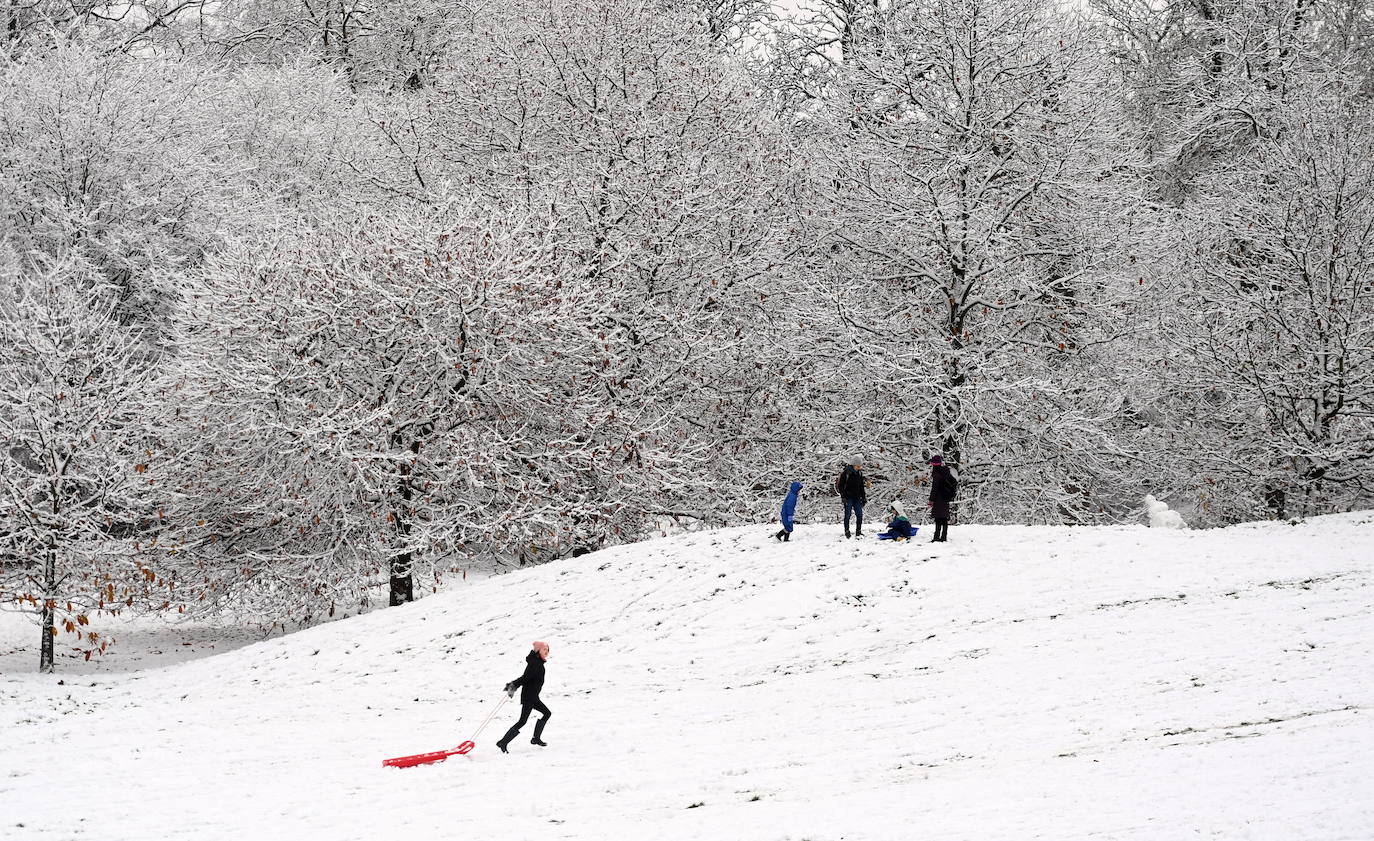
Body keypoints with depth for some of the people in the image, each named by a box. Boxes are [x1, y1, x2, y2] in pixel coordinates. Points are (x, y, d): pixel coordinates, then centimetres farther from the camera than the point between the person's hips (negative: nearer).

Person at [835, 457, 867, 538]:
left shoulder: (859, 473, 9)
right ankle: (847, 532, 4)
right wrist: (843, 497, -13)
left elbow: (862, 486, 17)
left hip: (857, 497, 5)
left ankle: (859, 532, 9)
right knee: (847, 514, -3)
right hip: (848, 498, -5)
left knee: (859, 514, 1)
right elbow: (840, 486, -7)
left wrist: (863, 497, 13)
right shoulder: (845, 473, -8)